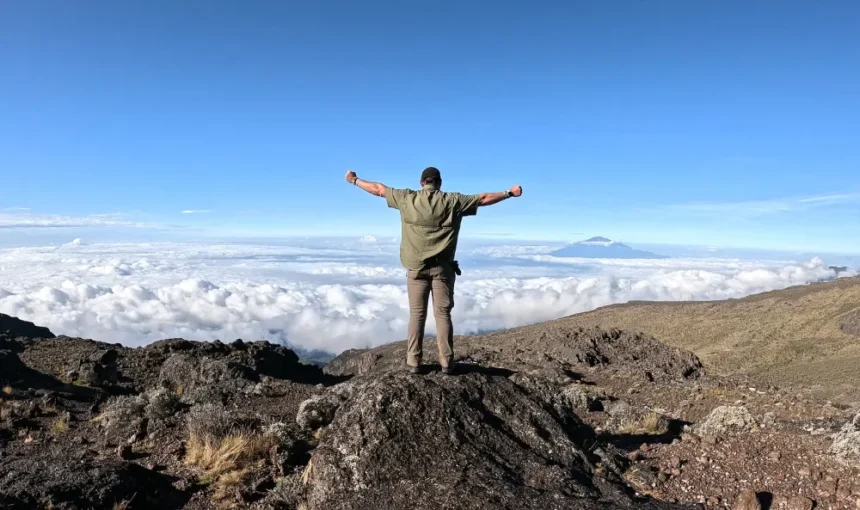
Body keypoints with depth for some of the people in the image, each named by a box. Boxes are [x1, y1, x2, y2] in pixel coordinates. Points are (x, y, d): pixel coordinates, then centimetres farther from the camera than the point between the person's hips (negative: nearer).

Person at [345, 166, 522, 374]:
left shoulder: (407, 199, 1)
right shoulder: (453, 201, -1)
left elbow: (378, 189, 12)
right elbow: (484, 198, 6)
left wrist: (355, 180, 26)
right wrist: (509, 193, 18)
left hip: (416, 267, 1)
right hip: (442, 267, 0)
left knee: (417, 314, 6)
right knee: (443, 314, 4)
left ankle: (413, 362, 7)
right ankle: (446, 362, 6)